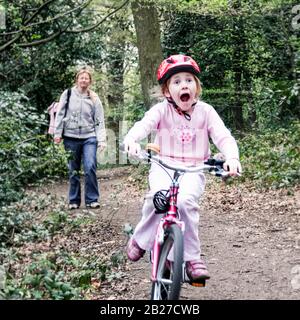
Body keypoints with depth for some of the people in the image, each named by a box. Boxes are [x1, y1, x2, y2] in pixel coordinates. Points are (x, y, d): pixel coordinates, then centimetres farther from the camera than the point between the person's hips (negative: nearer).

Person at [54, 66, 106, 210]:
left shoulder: (94, 98, 6)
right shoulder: (68, 94, 5)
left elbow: (99, 120, 3)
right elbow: (60, 114, 5)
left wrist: (101, 140, -5)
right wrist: (57, 133, -2)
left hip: (89, 137, 0)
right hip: (71, 137, 1)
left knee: (90, 167, -13)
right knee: (73, 171, 6)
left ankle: (92, 200, -2)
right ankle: (74, 200, 16)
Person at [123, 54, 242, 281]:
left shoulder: (205, 111, 2)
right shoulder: (162, 110, -2)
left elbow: (223, 136, -7)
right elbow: (144, 125, -20)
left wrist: (232, 157, -28)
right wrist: (131, 139, -43)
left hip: (193, 170, 0)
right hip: (163, 166, 0)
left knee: (185, 200, -29)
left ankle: (192, 257, -15)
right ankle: (141, 239, -4)